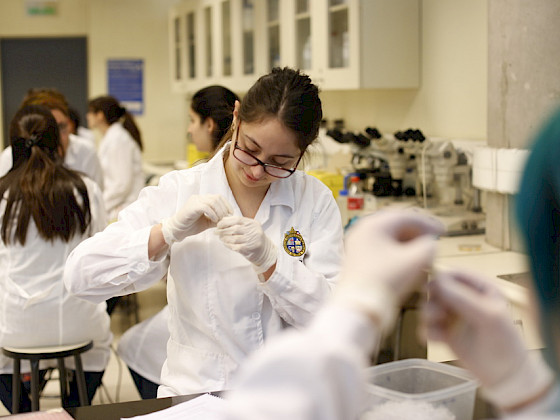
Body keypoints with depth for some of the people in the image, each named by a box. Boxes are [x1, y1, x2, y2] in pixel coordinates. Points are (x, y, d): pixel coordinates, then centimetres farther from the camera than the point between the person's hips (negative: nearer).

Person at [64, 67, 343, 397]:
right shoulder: (179, 191, 0)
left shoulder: (316, 200, 3)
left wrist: (268, 258, -18)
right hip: (197, 392, -1)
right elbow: (80, 276, -8)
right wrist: (170, 230, -20)